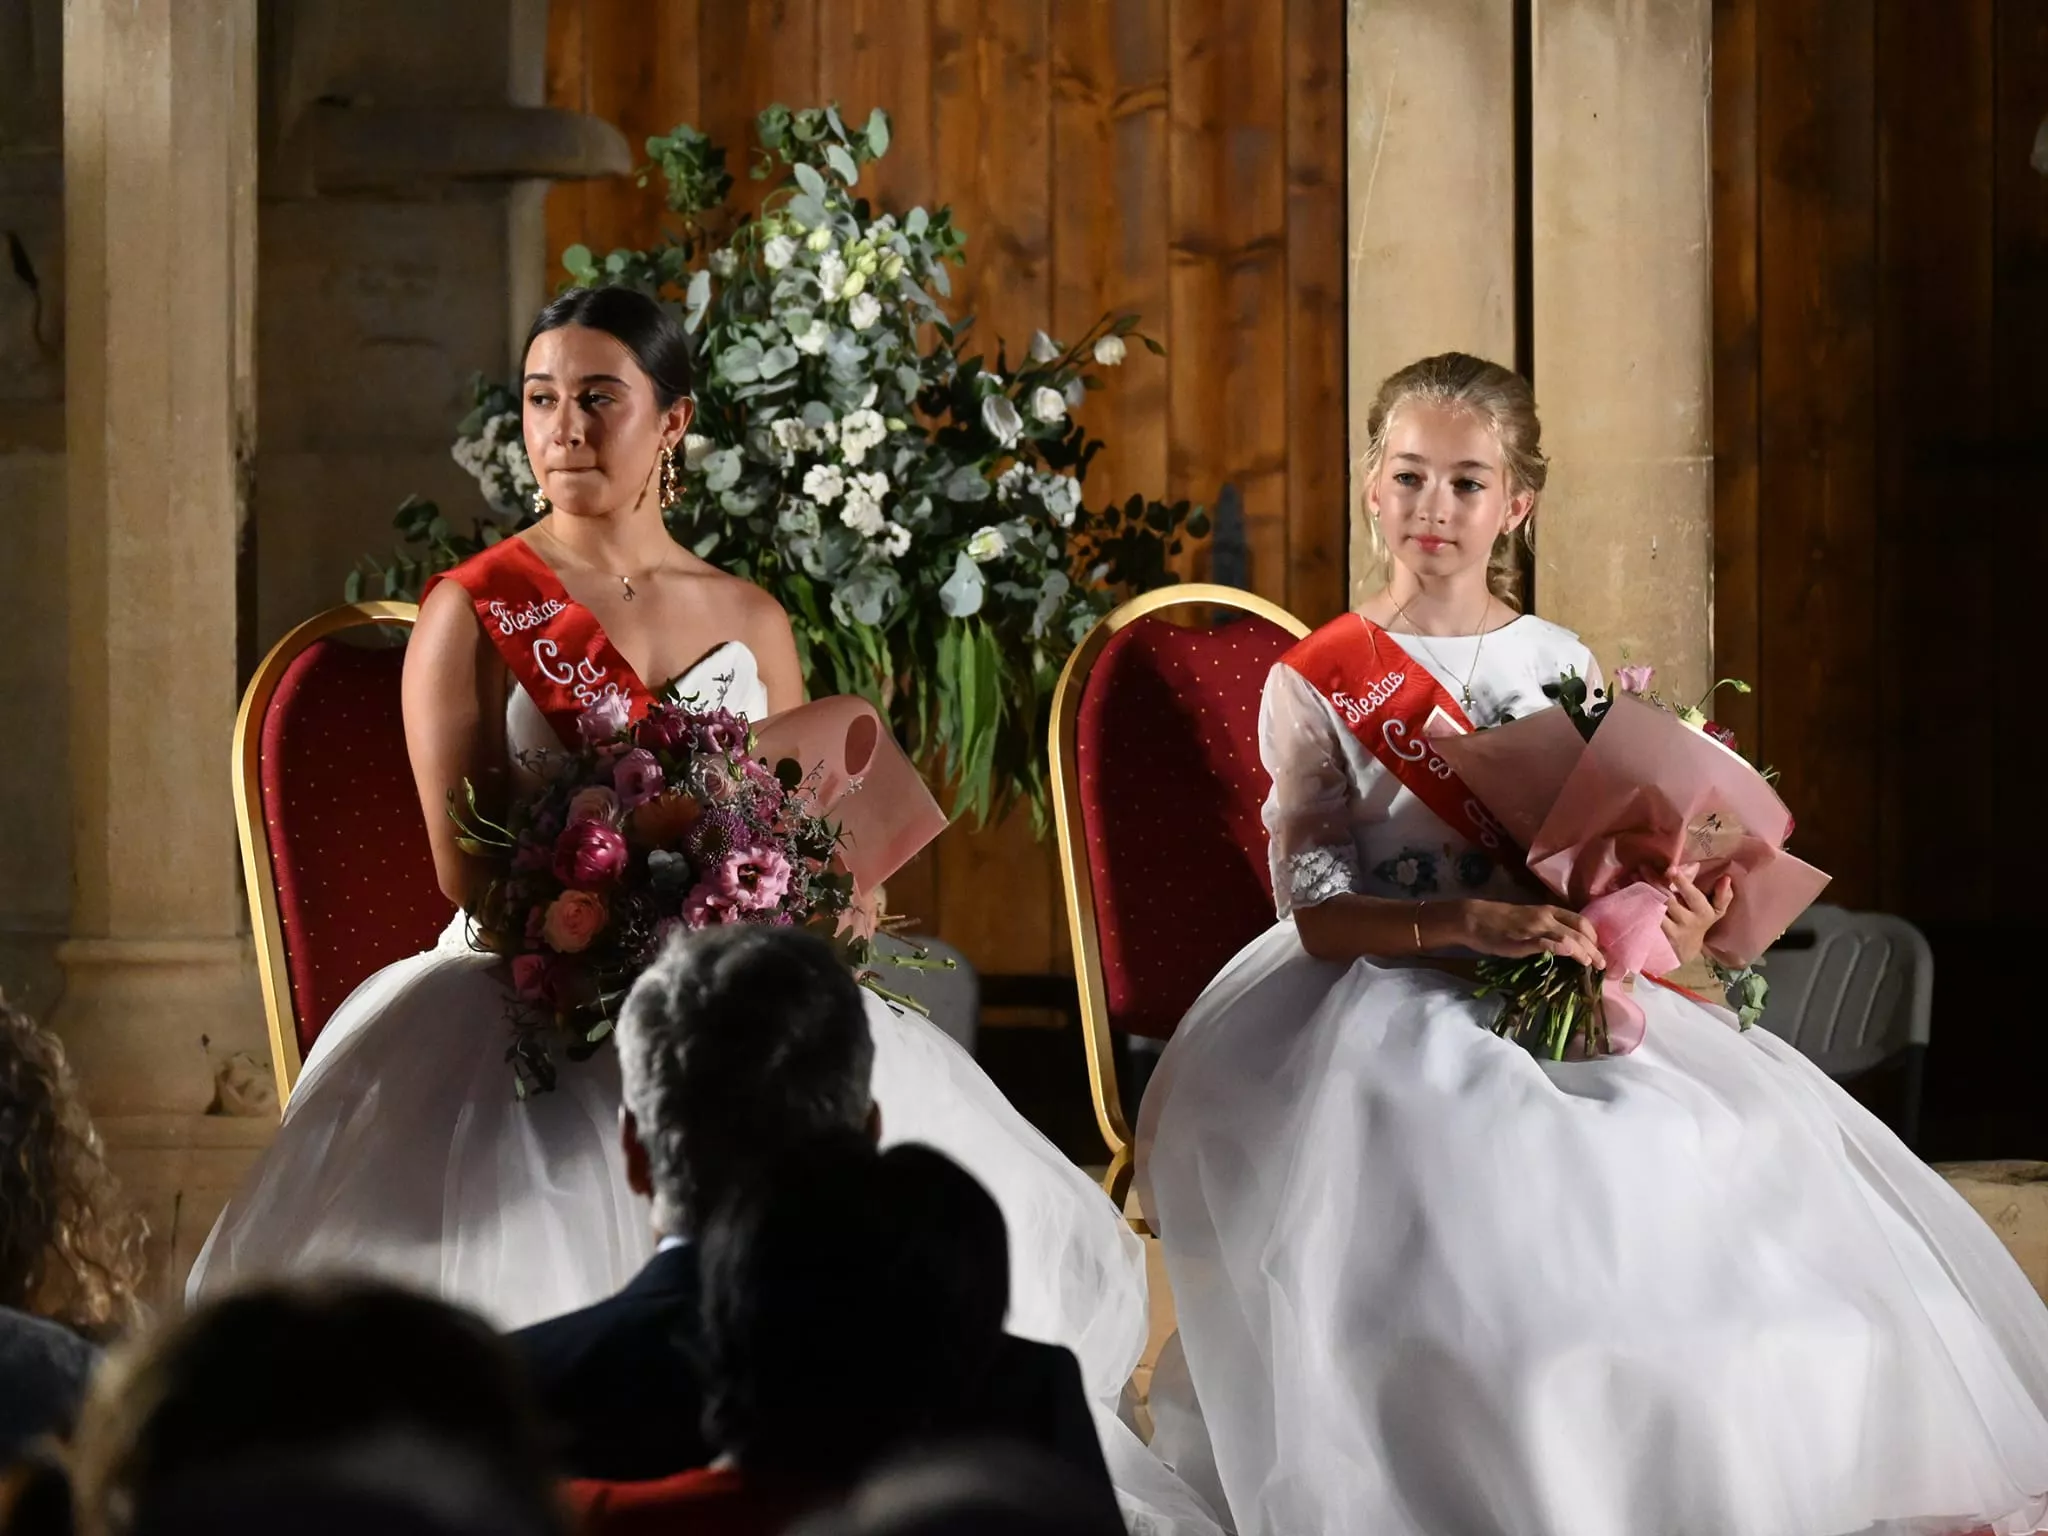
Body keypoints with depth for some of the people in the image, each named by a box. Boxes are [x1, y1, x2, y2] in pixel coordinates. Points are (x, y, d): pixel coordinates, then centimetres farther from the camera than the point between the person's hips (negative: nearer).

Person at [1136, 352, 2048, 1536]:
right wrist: (1468, 924, -26)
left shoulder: (1561, 668, 10)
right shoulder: (1318, 684, -2)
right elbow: (1317, 916, -9)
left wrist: (1665, 921, -10)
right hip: (1376, 998, -4)